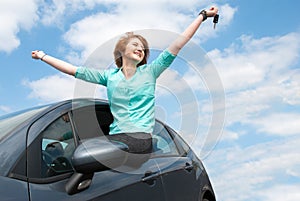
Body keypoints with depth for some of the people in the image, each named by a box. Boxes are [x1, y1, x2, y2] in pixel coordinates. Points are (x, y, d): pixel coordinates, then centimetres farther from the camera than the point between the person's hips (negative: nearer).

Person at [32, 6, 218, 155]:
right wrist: (43, 56, 23)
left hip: (143, 140, -1)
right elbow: (74, 70, 20)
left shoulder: (150, 72, 14)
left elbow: (178, 44, 12)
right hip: (116, 139, 1)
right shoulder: (109, 76, 17)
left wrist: (202, 16, 12)